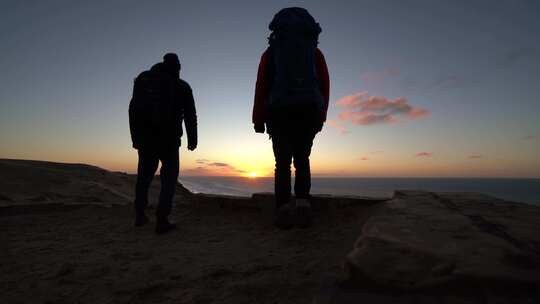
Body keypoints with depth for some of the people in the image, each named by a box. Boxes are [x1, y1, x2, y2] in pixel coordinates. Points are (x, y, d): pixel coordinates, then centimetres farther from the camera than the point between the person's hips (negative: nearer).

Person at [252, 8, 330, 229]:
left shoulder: (270, 52, 17)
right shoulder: (316, 52, 20)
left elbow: (261, 86, 4)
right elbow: (325, 85, 10)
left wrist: (258, 119, 4)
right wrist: (321, 116, 13)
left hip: (280, 113, -1)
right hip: (309, 112, 1)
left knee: (283, 162, 3)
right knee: (302, 160, 11)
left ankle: (283, 211, -4)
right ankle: (302, 202, -5)